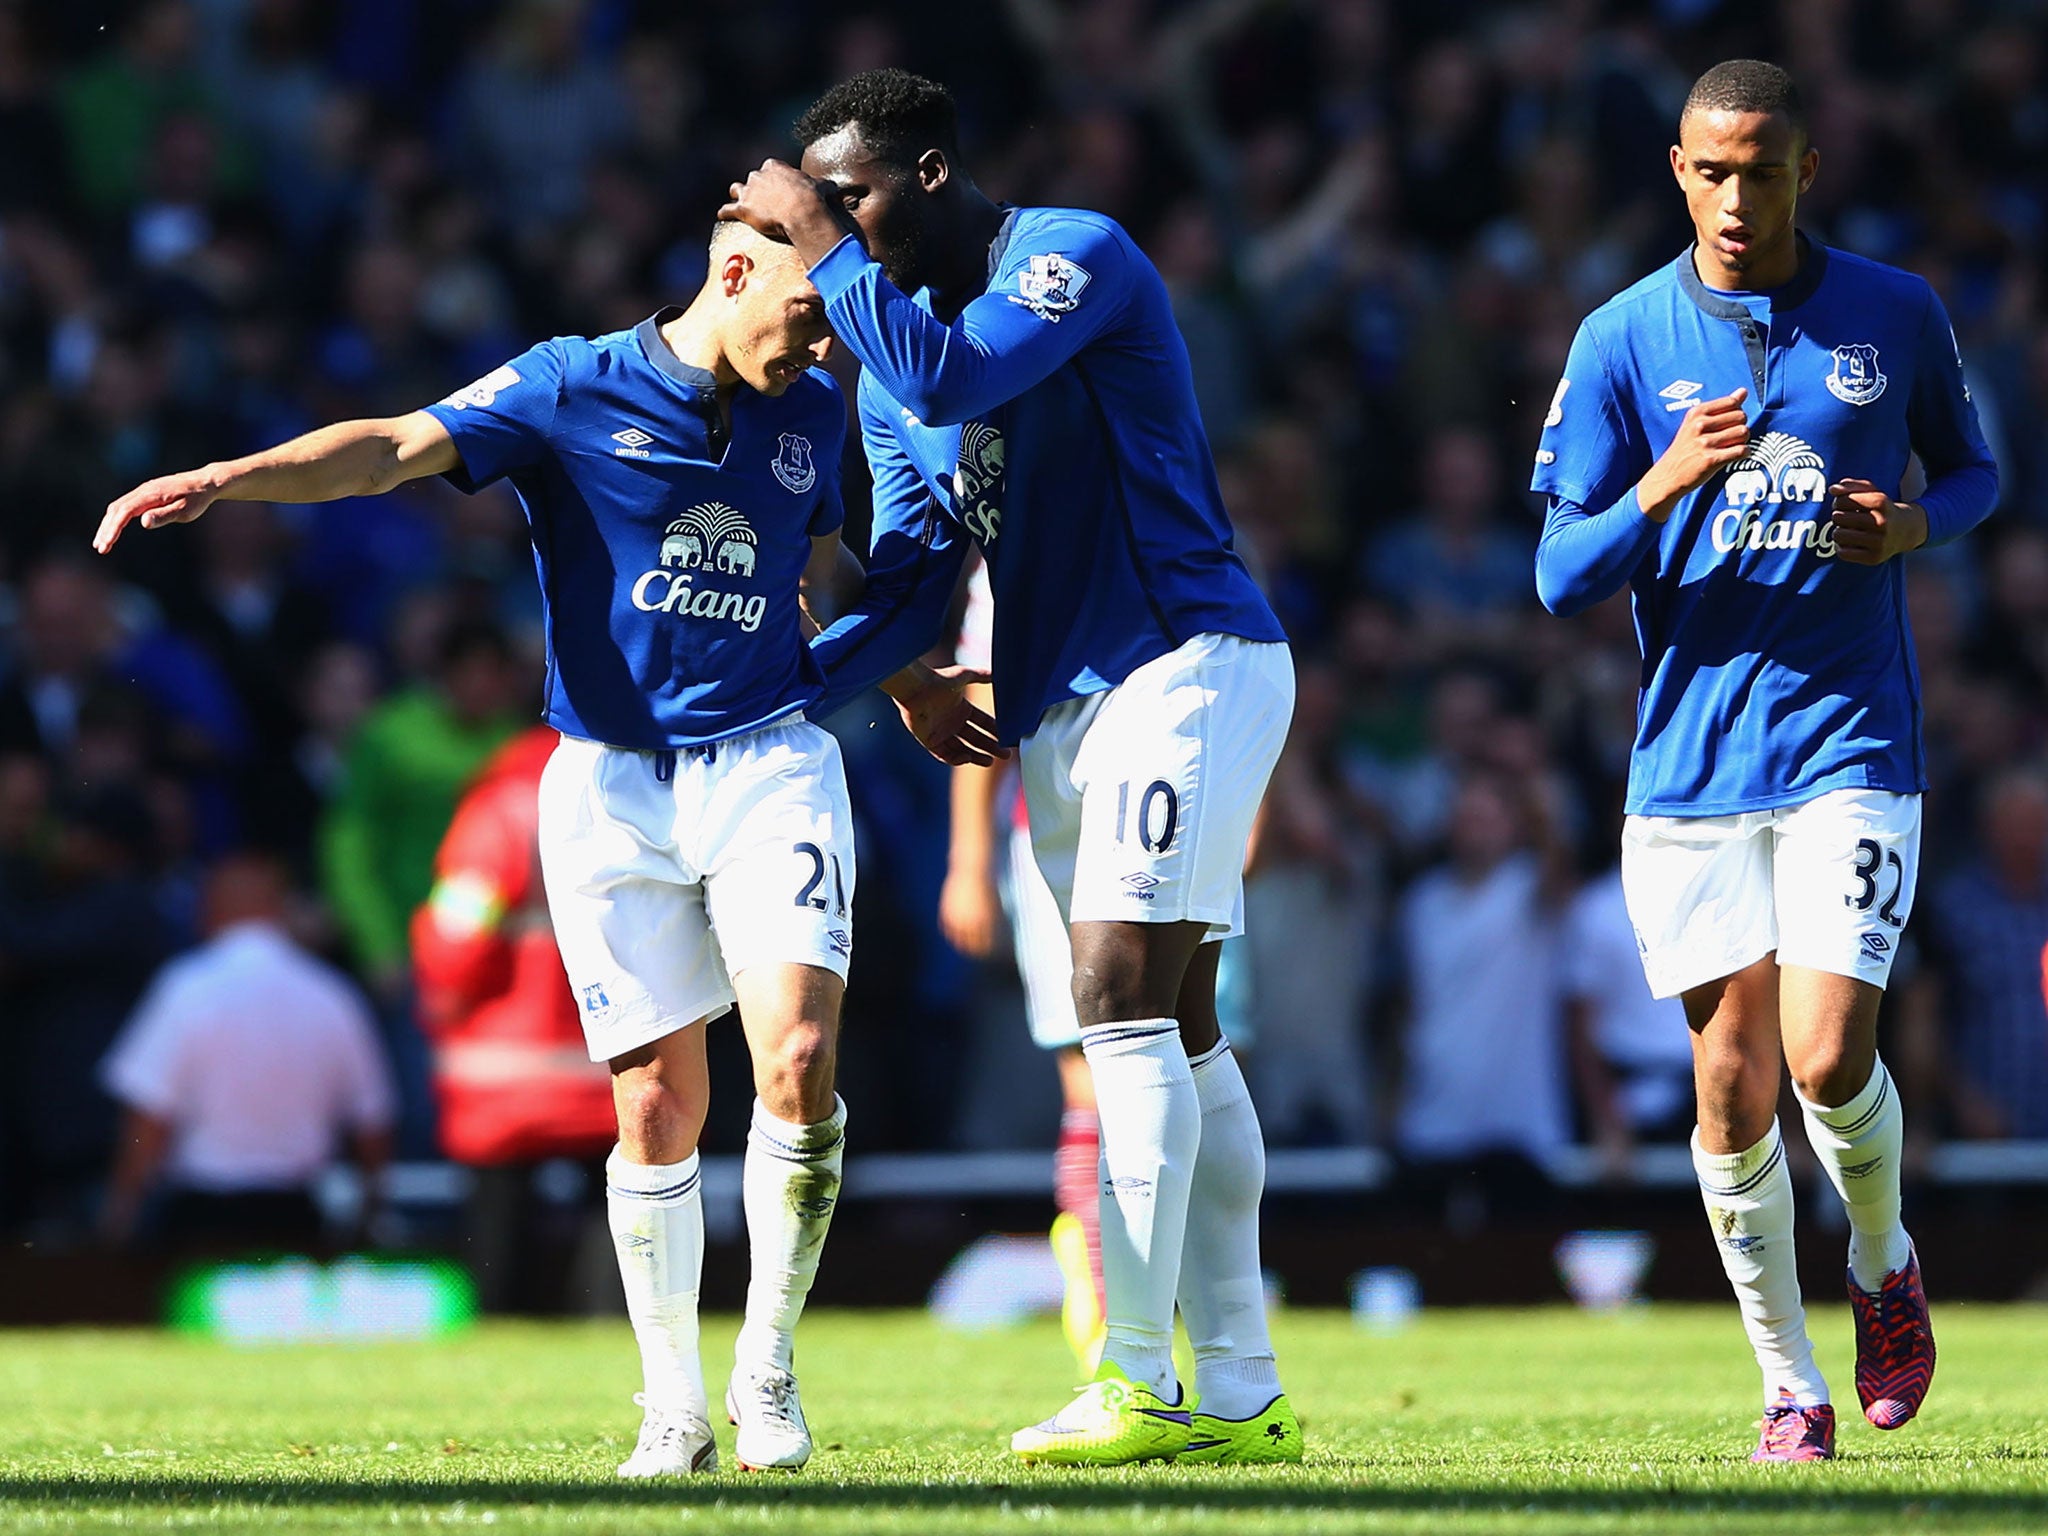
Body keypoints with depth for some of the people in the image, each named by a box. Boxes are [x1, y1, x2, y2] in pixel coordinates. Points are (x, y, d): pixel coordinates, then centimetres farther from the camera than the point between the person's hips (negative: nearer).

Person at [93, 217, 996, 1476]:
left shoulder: (813, 411, 8)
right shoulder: (575, 390, -6)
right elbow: (396, 448, -17)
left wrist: (907, 685, 31)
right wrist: (226, 479, -31)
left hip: (768, 762, 2)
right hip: (611, 785, -2)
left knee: (799, 1062, -16)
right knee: (659, 1106, -3)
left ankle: (769, 1370, 2)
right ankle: (675, 1406, 13)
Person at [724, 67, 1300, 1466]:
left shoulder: (1075, 253, -9)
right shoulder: (888, 368, 15)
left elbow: (948, 376, -27)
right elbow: (911, 585, 10)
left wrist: (823, 242, -16)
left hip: (1189, 659, -9)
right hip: (1060, 708, 9)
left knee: (1124, 998, -16)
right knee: (1173, 1031, 7)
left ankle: (1136, 1384, -19)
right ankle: (1240, 1393, 8)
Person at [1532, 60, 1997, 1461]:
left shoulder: (1898, 318, 3)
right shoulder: (1624, 340, 1)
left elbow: (1977, 472, 18)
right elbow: (1562, 579, 0)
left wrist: (1915, 524, -5)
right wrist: (1664, 486, -19)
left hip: (1851, 741, -1)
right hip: (1691, 755, 1)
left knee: (1829, 1058, -14)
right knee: (1734, 1086, 1)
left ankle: (1884, 1264, 17)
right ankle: (1791, 1385, 14)